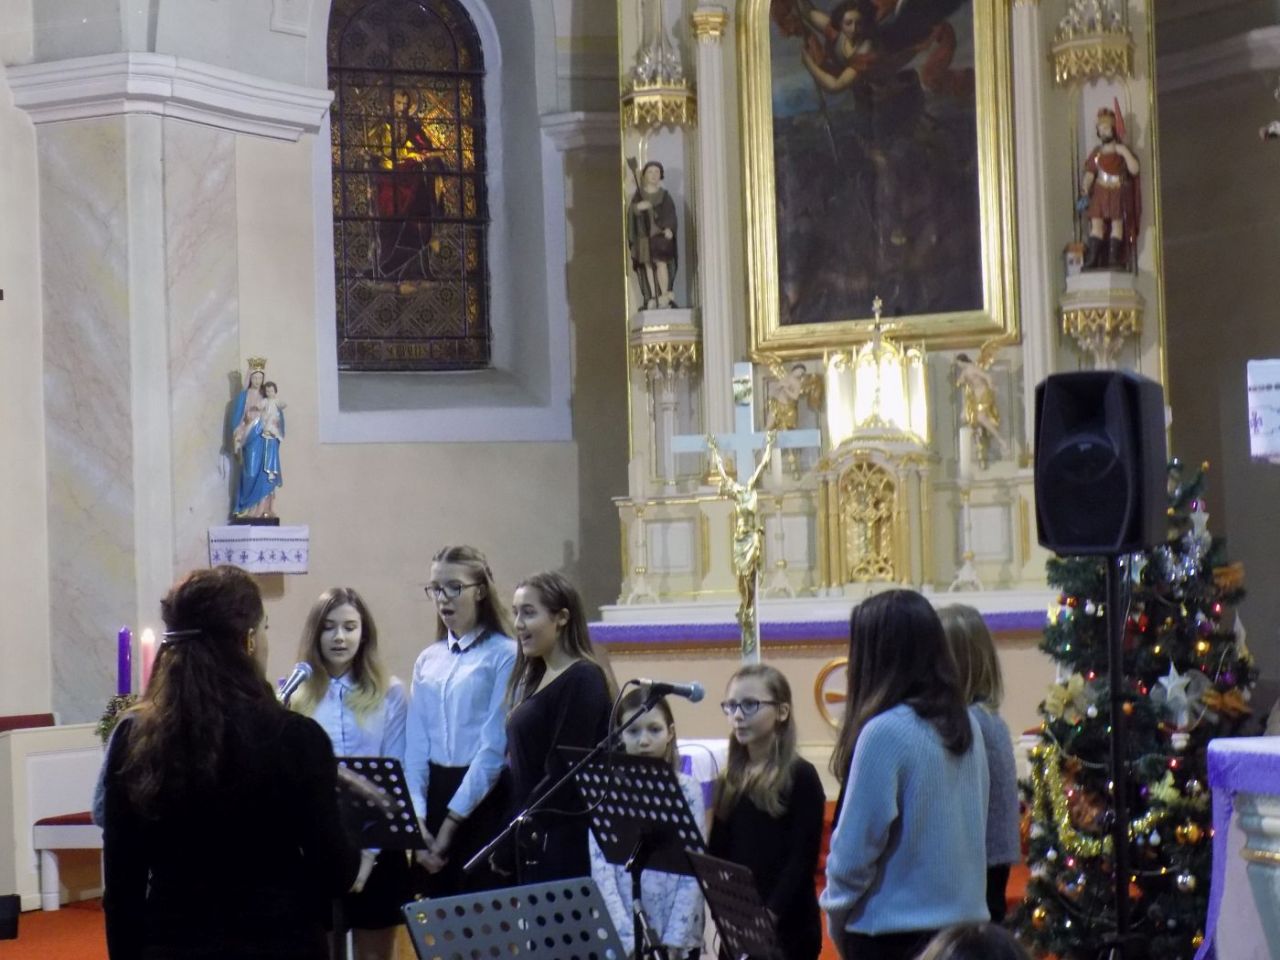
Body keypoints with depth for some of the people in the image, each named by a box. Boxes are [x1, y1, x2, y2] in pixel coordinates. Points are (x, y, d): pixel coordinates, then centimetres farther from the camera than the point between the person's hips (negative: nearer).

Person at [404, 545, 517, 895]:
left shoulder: (504, 655, -7)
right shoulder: (427, 661, 12)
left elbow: (495, 745, -11)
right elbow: (416, 744, 7)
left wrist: (452, 820, -10)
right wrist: (416, 818, -6)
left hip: (483, 800, -6)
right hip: (434, 795, 6)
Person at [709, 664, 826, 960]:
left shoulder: (800, 777, -5)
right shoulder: (729, 782, 13)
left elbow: (802, 859, -11)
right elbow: (718, 852, 11)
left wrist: (770, 915, -19)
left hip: (787, 929, -6)